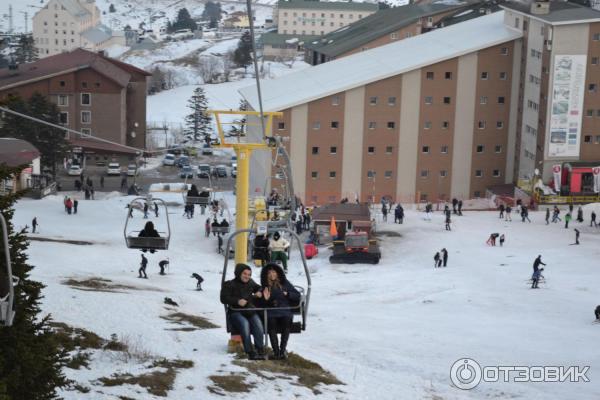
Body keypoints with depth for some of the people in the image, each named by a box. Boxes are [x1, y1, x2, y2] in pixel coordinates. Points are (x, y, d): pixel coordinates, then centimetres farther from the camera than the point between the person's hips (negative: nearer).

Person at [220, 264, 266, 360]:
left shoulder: (250, 283, 19)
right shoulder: (230, 285, 5)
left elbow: (259, 288, 36)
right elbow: (224, 298, -5)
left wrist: (259, 293, 10)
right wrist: (237, 301, -18)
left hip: (250, 311, 4)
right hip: (236, 312, -4)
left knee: (258, 323, -29)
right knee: (244, 323, -35)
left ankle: (260, 350, -29)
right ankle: (250, 352, -35)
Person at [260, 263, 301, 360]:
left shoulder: (285, 283, 17)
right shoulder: (265, 287, 19)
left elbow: (297, 295, 13)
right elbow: (262, 304, 21)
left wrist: (287, 294, -2)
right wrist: (265, 299, 1)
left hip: (285, 311, 0)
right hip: (271, 313, 0)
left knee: (286, 321, -34)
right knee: (271, 322, -33)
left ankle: (283, 349, -31)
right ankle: (276, 351, -34)